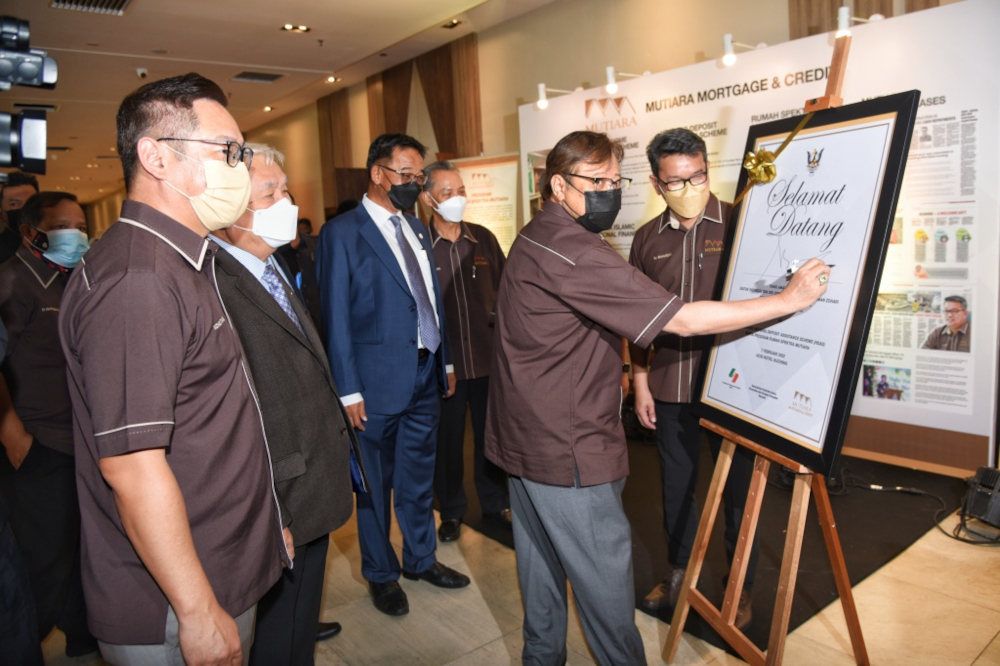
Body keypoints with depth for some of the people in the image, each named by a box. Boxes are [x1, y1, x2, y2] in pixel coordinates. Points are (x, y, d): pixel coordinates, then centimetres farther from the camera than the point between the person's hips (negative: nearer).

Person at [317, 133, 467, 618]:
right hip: (378, 381, -6)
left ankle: (420, 559, 38)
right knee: (375, 484, 11)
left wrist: (447, 361, 14)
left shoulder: (417, 229, 12)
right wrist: (348, 391, -13)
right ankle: (380, 574, 31)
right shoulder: (341, 233, -9)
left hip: (426, 376, 6)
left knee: (419, 477, 19)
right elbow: (335, 318, -11)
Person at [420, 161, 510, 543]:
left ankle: (495, 504, 35)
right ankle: (451, 510, 31)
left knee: (490, 435, 15)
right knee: (447, 440, 11)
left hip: (488, 357, 3)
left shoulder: (484, 239, 5)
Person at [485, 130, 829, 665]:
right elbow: (684, 320, -23)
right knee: (605, 575, 5)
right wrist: (789, 299, -15)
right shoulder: (574, 254, -23)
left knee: (540, 557, 22)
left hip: (524, 435, 11)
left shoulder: (535, 238, 10)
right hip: (566, 448, -10)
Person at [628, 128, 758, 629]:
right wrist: (640, 383, 8)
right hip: (669, 388, 3)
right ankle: (678, 574, 38)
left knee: (737, 491, 11)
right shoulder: (648, 239, 5)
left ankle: (742, 590, 31)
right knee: (676, 486, 17)